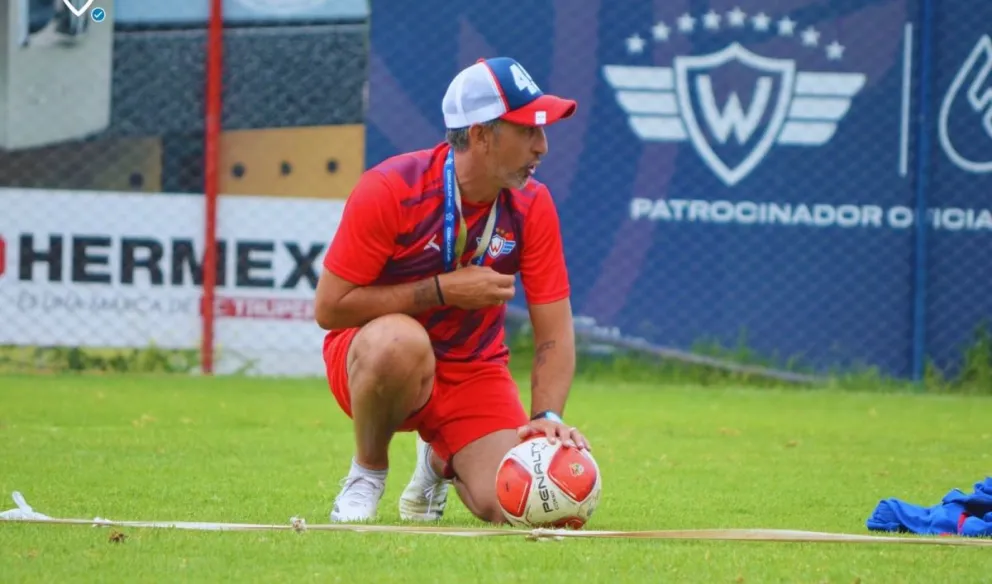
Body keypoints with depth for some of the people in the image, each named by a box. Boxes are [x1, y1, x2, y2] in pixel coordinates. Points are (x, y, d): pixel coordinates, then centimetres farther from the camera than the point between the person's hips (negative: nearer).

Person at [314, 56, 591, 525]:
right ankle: (368, 471, -10)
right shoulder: (389, 189, -20)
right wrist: (443, 290, -22)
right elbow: (329, 308, -19)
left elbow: (555, 331, -7)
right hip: (370, 355, -4)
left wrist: (547, 417, -25)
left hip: (473, 372, 4)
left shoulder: (532, 205, -8)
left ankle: (440, 461, 20)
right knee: (402, 342, -41)